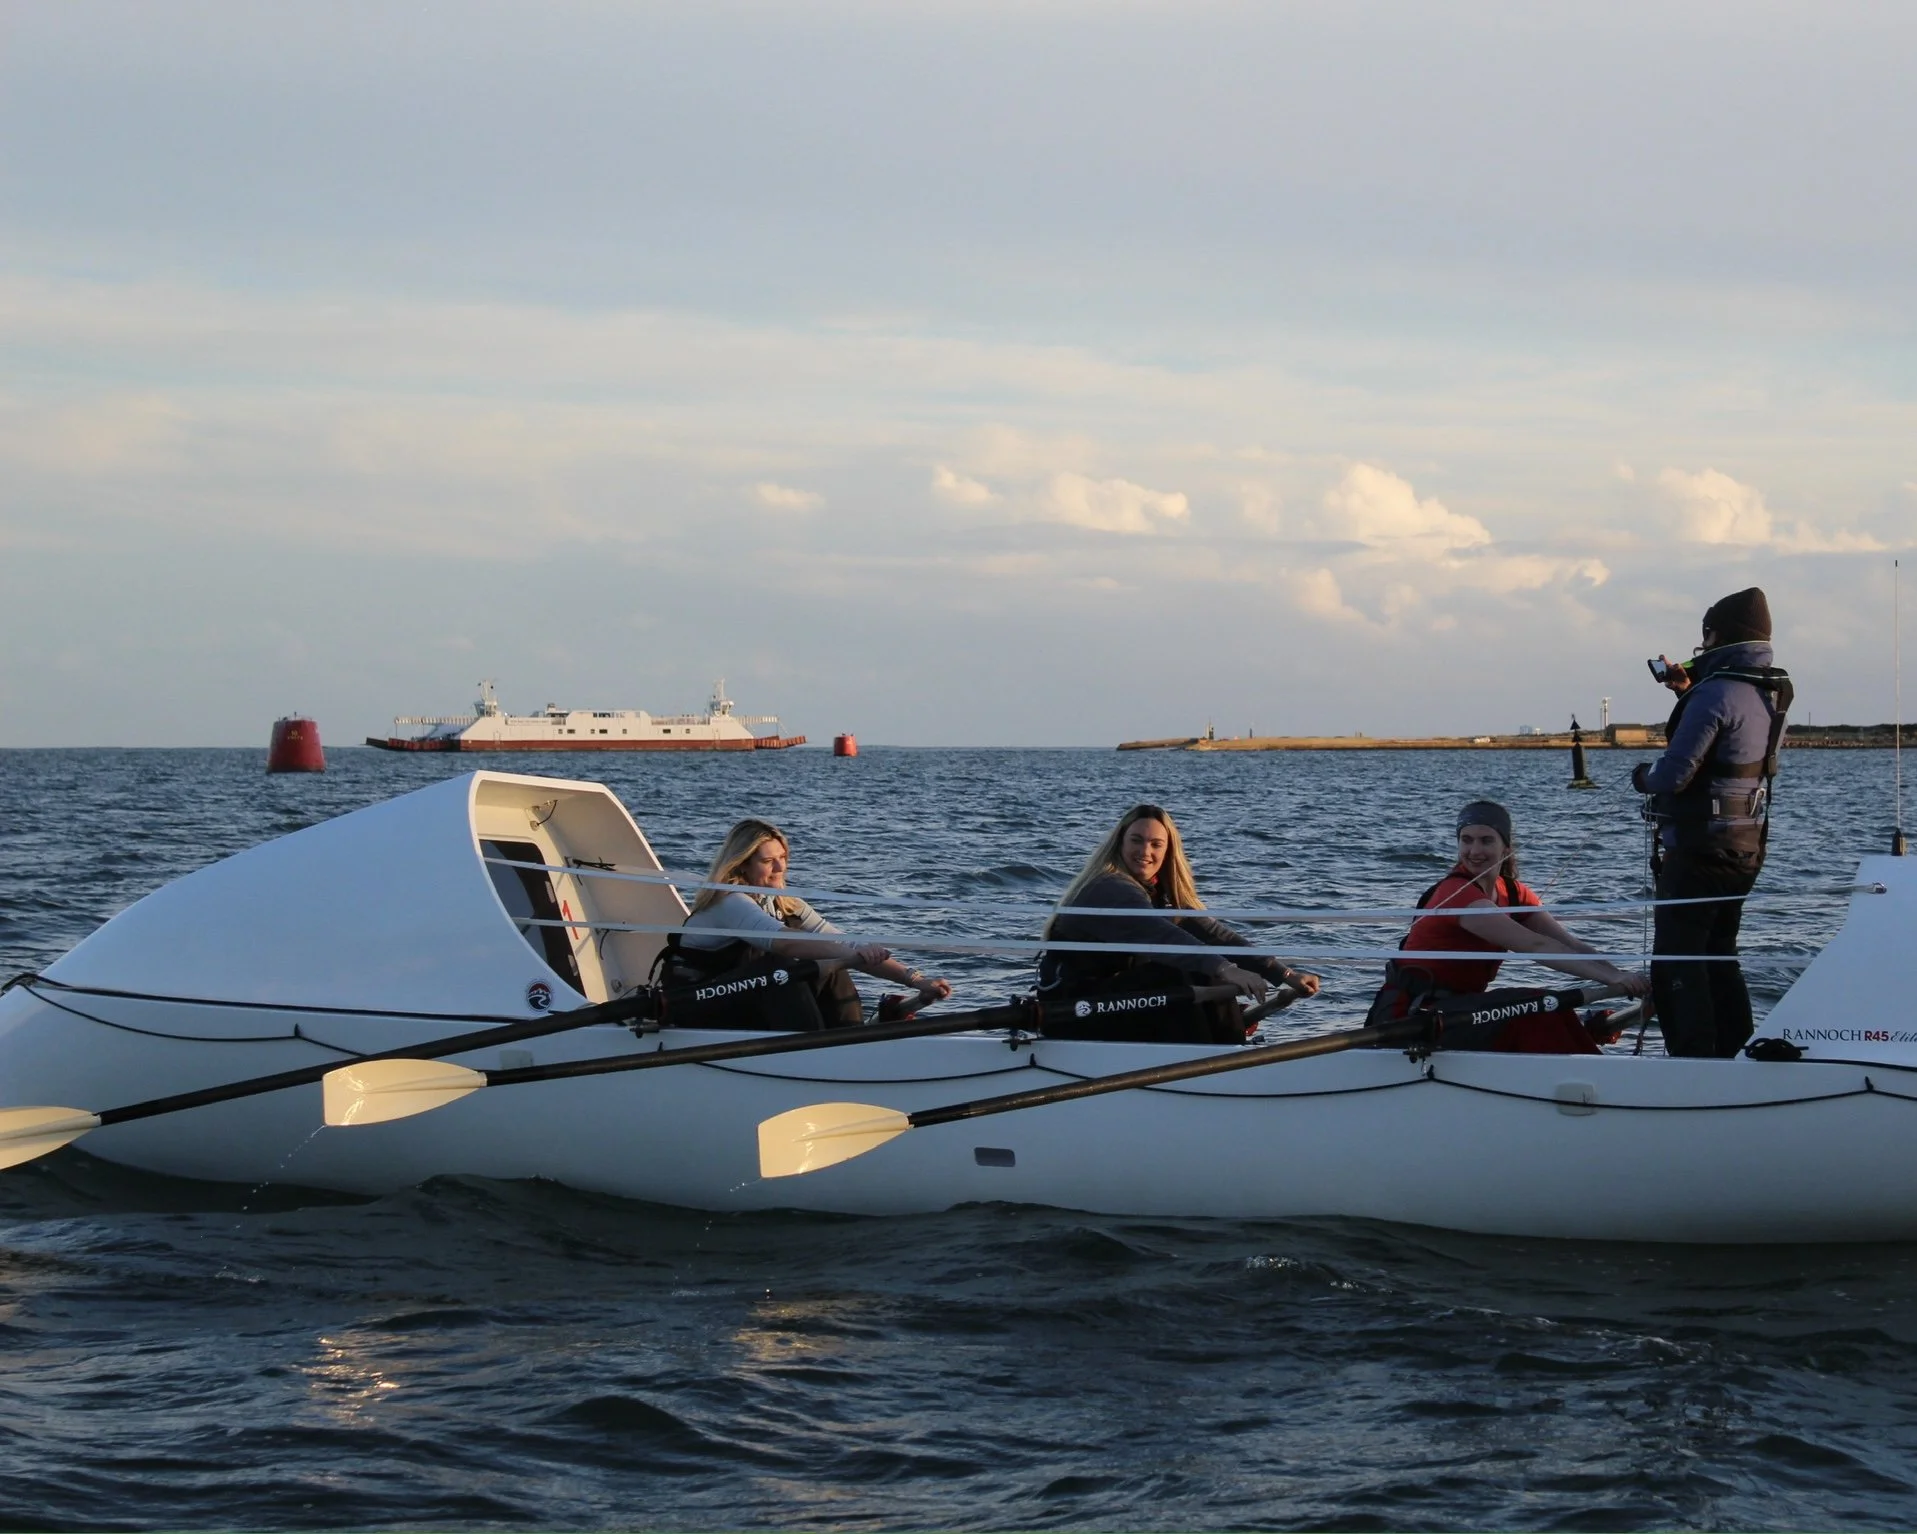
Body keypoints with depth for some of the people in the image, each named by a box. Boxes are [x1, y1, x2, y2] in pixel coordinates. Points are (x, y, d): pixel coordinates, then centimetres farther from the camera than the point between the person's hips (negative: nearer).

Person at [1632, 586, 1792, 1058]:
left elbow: (1675, 774, -22)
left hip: (1699, 850, -9)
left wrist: (1644, 775, 0)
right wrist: (1688, 693, 16)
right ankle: (1737, 1058, 21)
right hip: (1747, 844, 9)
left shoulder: (1716, 693, -19)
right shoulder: (1772, 695, 9)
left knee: (1678, 959, -5)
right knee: (1719, 955, 19)